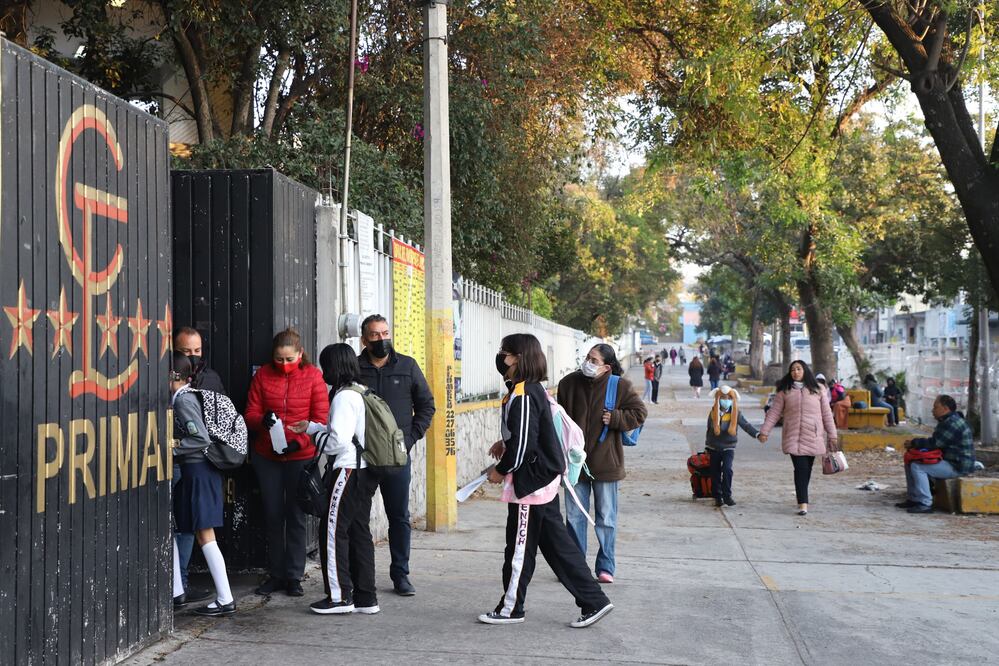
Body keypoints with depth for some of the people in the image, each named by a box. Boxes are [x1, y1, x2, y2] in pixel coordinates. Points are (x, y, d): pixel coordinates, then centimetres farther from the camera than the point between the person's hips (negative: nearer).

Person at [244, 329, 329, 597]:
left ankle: (294, 577, 13)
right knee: (273, 515, 9)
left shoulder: (313, 376, -2)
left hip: (300, 456, -2)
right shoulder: (263, 375, 4)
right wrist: (262, 420, -20)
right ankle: (275, 574, 20)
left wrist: (299, 441, -19)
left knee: (296, 516, 3)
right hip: (266, 456, 2)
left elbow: (320, 419, -5)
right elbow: (250, 414, 3)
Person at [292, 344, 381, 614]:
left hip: (349, 470, -9)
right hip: (366, 470, 9)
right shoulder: (360, 393, 14)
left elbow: (338, 441, -20)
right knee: (359, 531, 11)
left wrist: (316, 436, -1)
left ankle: (339, 596, 3)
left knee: (333, 530, -1)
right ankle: (366, 597, 15)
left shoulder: (344, 397, -14)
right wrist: (310, 427, 22)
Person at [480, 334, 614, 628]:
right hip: (546, 477, 10)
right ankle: (593, 601, 14)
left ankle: (510, 608, 18)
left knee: (520, 546, 4)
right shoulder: (535, 389, 10)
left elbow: (523, 444, -22)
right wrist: (505, 444, 14)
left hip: (532, 480, -10)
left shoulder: (522, 396, -20)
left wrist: (501, 469, -8)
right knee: (555, 542, 12)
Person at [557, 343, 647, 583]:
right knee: (574, 517, 9)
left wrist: (614, 418, -15)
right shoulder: (569, 383, 1)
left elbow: (639, 413, -2)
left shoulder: (620, 386, -6)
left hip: (605, 462, -2)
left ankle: (605, 567, 19)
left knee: (606, 518, 7)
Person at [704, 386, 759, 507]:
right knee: (715, 473, 6)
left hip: (728, 447, -3)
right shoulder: (713, 413, 1)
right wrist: (707, 446, 18)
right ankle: (717, 497, 17)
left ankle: (727, 496, -12)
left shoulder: (736, 413, -6)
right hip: (714, 447, 3)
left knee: (727, 469, -19)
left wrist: (757, 434, -31)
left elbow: (746, 425, -15)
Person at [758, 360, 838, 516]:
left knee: (807, 470, 6)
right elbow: (774, 412, 5)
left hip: (813, 437, 1)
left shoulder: (818, 390, 7)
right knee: (801, 469, -11)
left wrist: (832, 435, 7)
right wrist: (764, 431, -1)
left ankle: (802, 499, 23)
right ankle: (803, 503, -12)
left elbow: (826, 414, 9)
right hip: (793, 437, -1)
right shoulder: (784, 392, 6)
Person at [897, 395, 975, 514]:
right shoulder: (946, 421, 15)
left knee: (917, 467, -24)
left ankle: (925, 504, -22)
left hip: (957, 466, -11)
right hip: (948, 461, 11)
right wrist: (915, 443, 2)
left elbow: (934, 443, -24)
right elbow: (935, 442, 17)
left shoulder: (953, 424, -21)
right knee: (910, 462, 11)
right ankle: (913, 499, 12)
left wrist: (913, 442, -11)